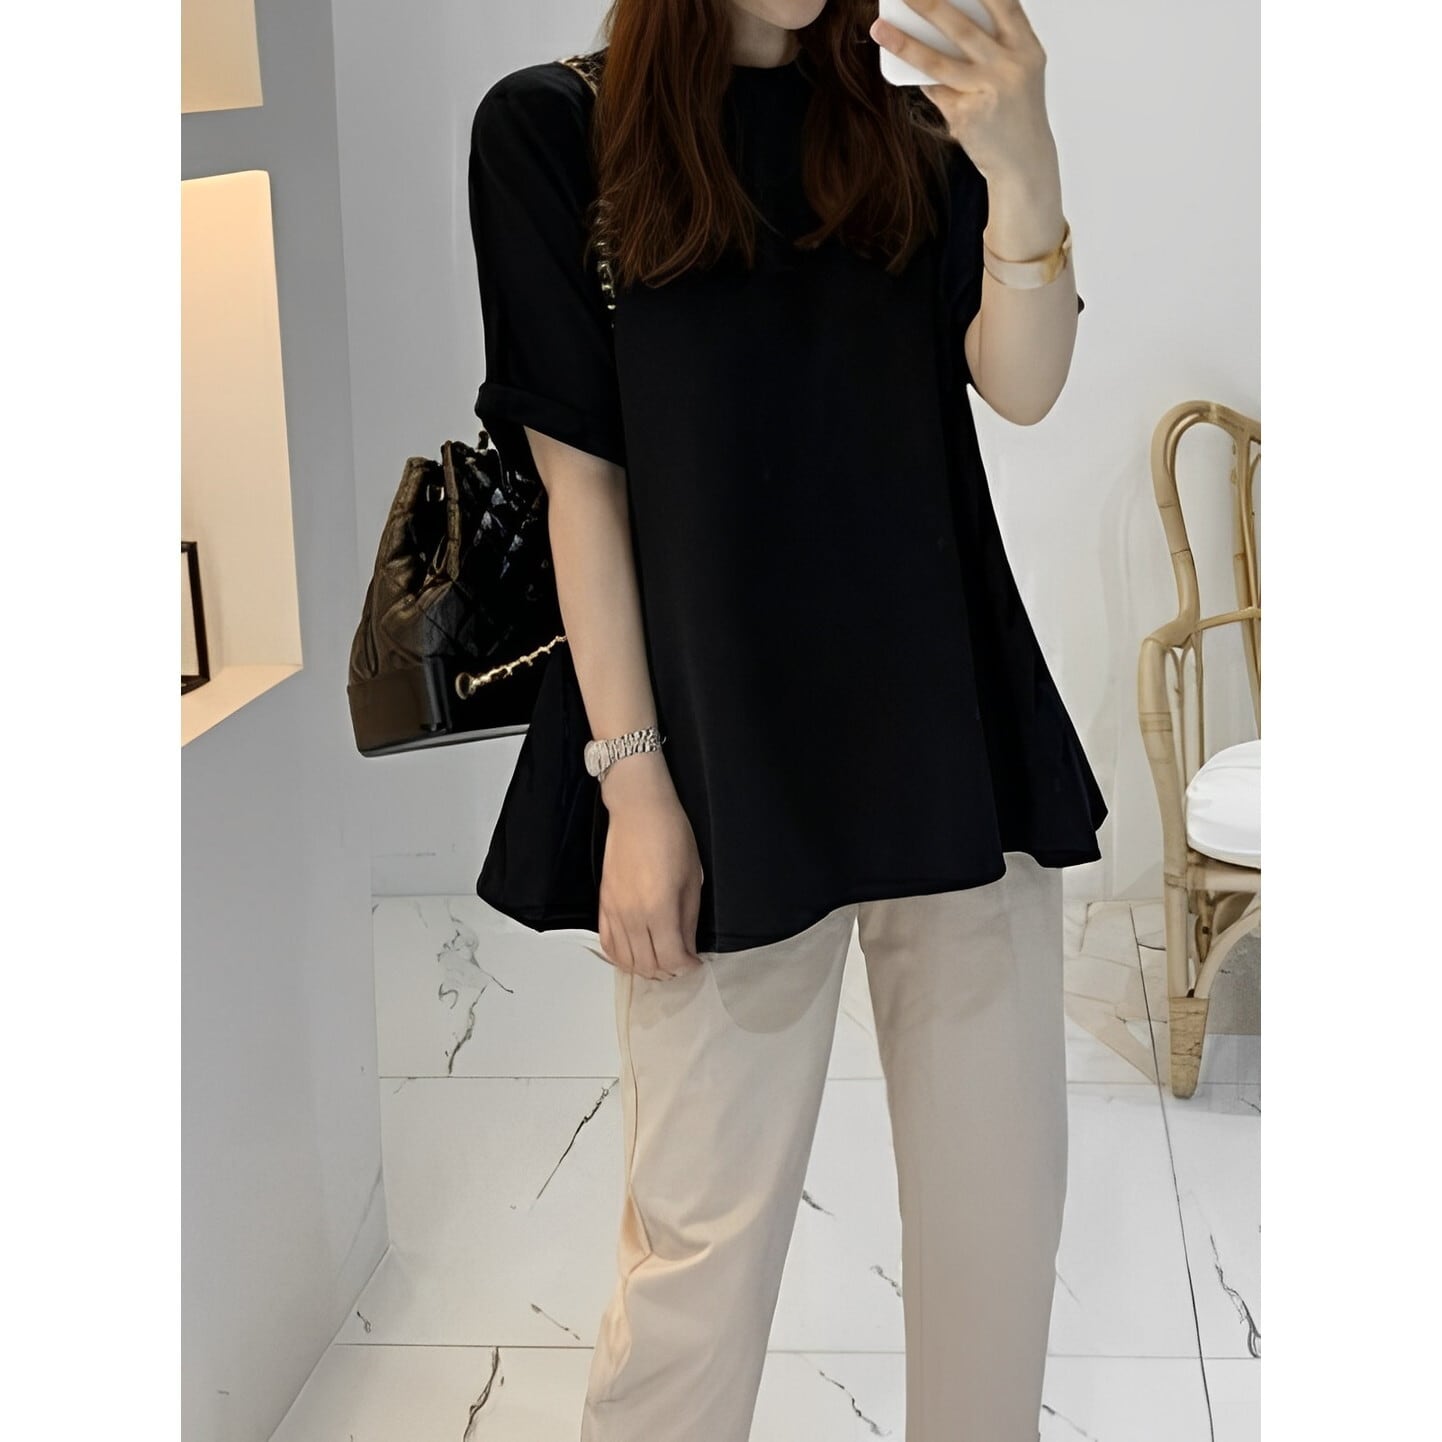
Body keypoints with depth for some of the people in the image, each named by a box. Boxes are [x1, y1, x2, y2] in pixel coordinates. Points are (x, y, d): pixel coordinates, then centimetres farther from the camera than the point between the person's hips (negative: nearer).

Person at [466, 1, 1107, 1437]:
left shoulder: (912, 133, 9)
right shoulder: (552, 128, 1)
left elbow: (1023, 387, -6)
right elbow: (578, 471, -4)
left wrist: (1025, 175, -25)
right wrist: (632, 777, -9)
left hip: (949, 722, 4)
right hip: (724, 755, -3)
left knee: (1000, 1193, 9)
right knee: (704, 1223, 1)